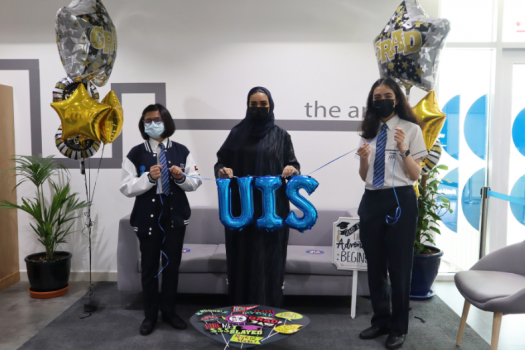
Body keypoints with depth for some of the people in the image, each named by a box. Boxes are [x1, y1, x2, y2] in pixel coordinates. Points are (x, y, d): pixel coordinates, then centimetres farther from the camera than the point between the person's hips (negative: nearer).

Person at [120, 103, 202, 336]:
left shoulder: (181, 151, 1)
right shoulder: (136, 154, -3)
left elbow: (195, 183, 3)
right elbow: (126, 188, -8)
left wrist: (182, 177, -18)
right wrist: (149, 177, -23)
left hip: (175, 216, 2)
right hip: (148, 217, -1)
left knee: (172, 266, 13)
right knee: (149, 268, 10)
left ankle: (169, 312, 31)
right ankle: (150, 315, 27)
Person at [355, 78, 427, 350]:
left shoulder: (411, 129, -2)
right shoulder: (368, 131, 11)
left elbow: (415, 175, -5)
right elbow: (364, 176, 12)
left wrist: (403, 149, -19)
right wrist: (363, 159, -7)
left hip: (400, 200, -5)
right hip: (371, 200, 5)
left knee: (398, 266, 5)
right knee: (375, 265, 14)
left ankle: (399, 328, 23)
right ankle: (380, 320, 32)